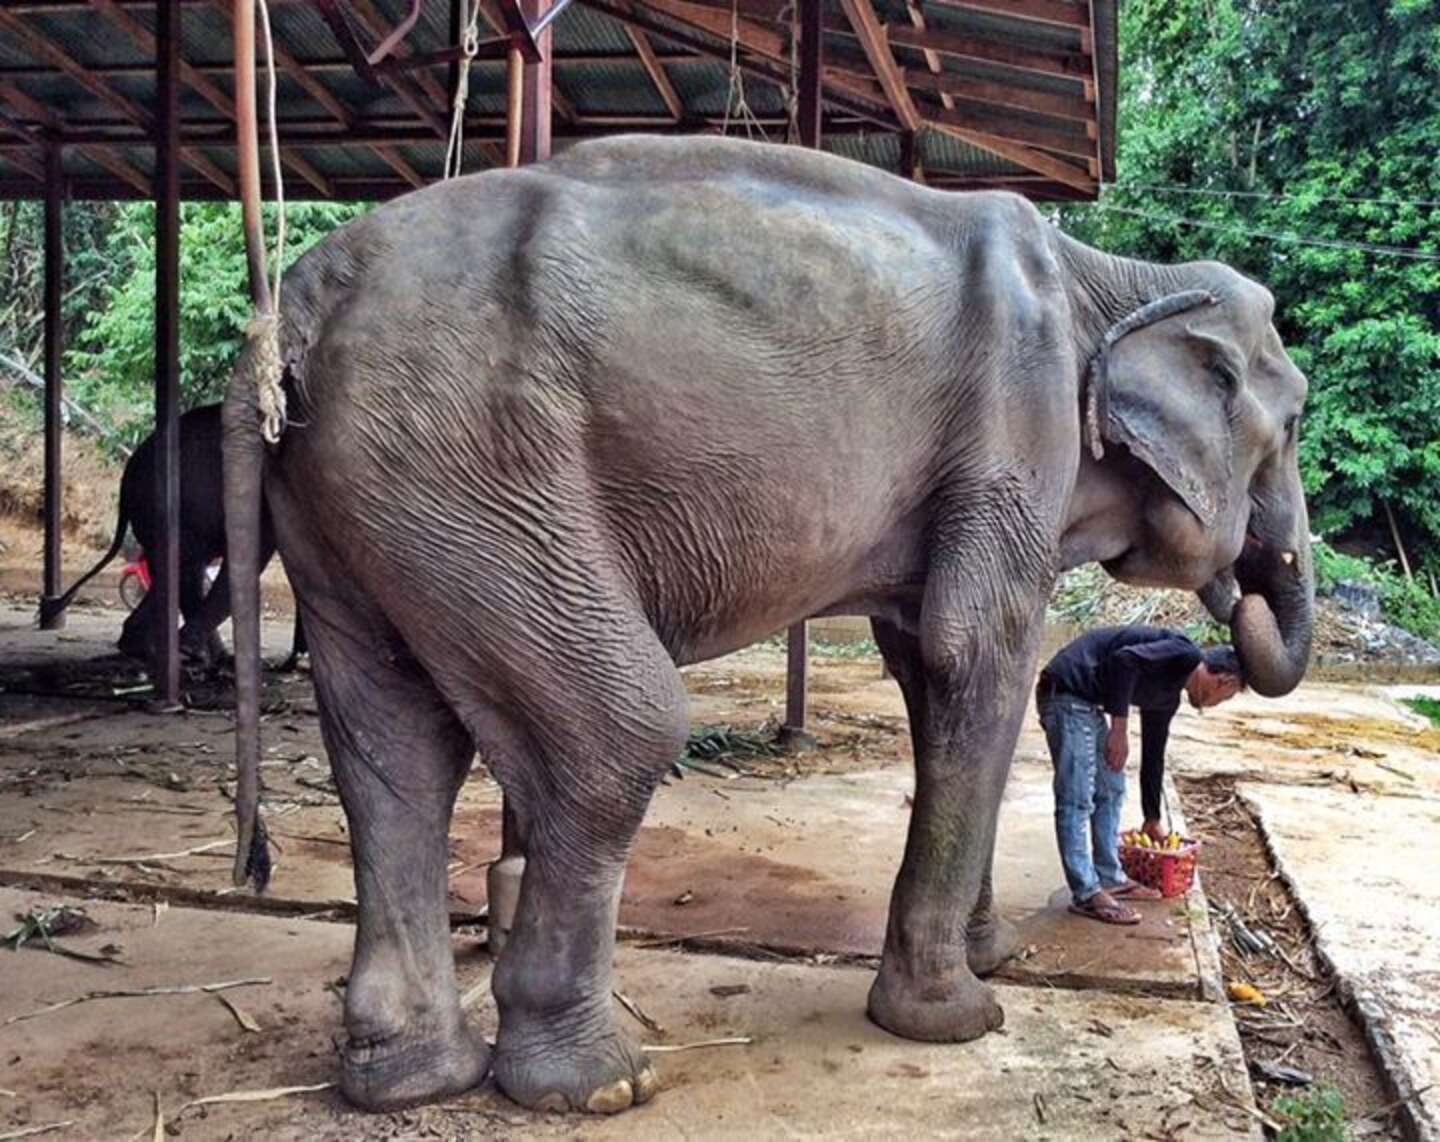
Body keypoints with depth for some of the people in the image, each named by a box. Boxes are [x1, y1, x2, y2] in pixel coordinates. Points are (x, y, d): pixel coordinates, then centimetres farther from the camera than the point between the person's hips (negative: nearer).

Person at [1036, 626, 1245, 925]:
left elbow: (1153, 757, 28)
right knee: (1076, 799, -7)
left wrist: (1153, 820, 35)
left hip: (1086, 701, 11)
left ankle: (1109, 879, 26)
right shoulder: (1185, 655, -8)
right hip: (1065, 690, -11)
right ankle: (1087, 895, -2)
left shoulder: (1167, 698, 20)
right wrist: (1120, 728, -18)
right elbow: (1125, 658, -23)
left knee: (1111, 790, 17)